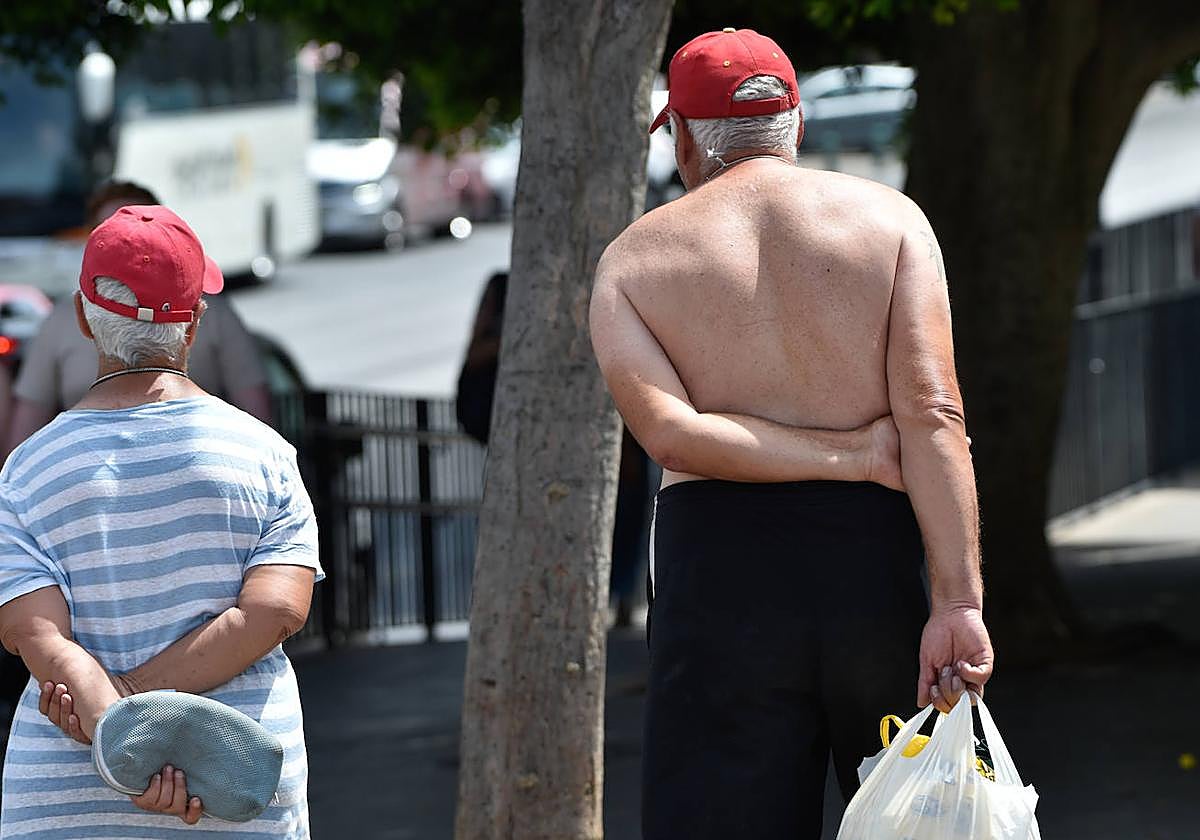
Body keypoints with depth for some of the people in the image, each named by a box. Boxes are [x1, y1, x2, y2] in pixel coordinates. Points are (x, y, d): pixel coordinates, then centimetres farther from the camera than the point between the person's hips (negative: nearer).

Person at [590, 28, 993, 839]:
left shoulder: (633, 260, 8)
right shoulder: (888, 218, 6)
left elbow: (669, 431, -9)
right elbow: (933, 415, -7)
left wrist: (858, 459, -5)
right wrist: (958, 602, -13)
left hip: (716, 569, 0)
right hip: (874, 558, 0)